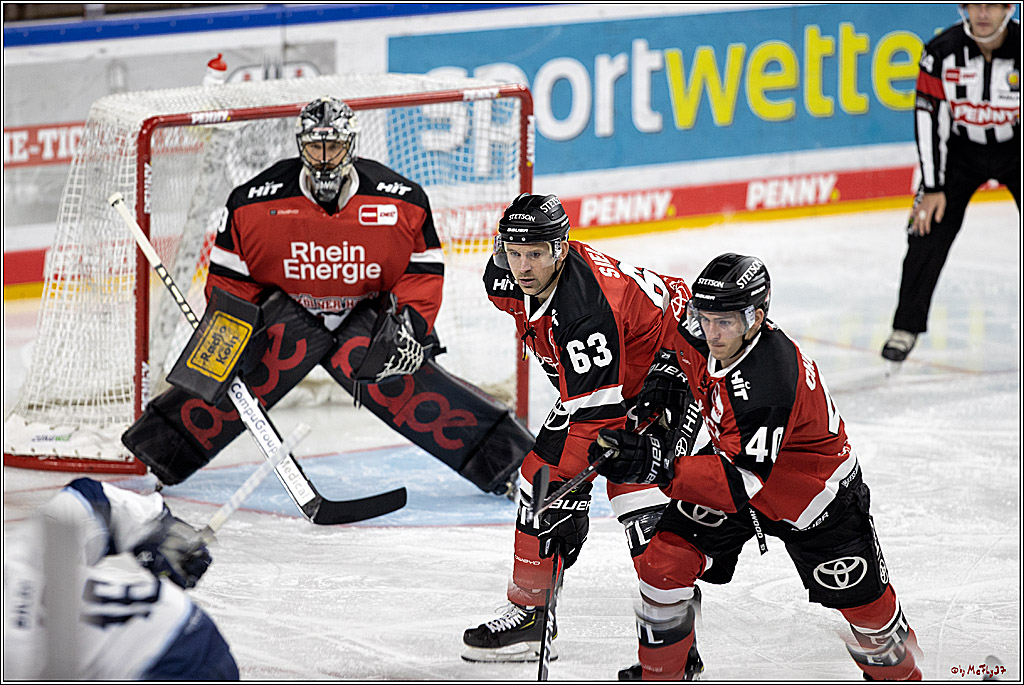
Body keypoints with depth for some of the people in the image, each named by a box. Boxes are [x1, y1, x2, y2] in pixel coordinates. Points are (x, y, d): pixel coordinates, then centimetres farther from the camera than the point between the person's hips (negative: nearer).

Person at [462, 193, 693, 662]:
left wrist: (568, 484, -34)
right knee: (541, 478, 5)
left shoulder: (587, 311, -38)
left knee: (640, 501, -23)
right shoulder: (507, 277, -13)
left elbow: (596, 413, -36)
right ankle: (529, 612, 17)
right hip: (590, 372, 9)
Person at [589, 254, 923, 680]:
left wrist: (660, 468, -54)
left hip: (811, 492, -6)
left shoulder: (769, 383, -42)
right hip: (735, 458, 6)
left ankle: (899, 672, 33)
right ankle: (662, 674, 12)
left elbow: (741, 482, -45)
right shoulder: (699, 332, -20)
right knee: (664, 563, -8)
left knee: (864, 600, 3)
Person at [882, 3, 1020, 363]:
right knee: (928, 232, -10)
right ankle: (906, 327, 4)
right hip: (959, 148, 1)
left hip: (1016, 149, -1)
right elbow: (929, 118, -14)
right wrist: (932, 188, -14)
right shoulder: (942, 51, -20)